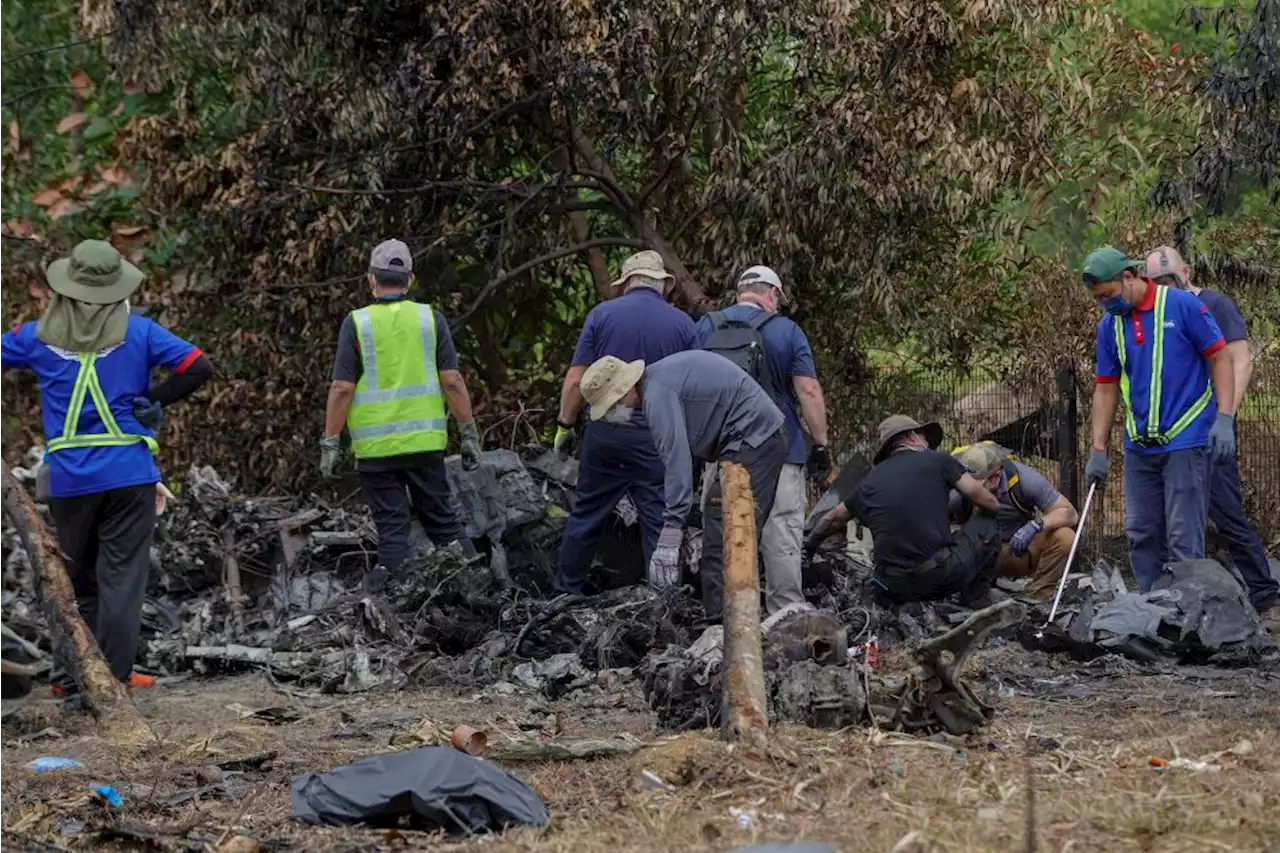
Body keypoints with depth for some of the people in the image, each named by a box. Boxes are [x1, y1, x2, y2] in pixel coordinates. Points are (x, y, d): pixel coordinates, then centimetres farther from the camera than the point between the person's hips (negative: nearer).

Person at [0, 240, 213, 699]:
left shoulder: (39, 336, 1)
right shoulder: (138, 332, -3)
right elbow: (199, 367, -8)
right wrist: (154, 401, 0)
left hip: (67, 480, 2)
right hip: (129, 473, -2)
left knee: (74, 576, 15)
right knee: (121, 575, 2)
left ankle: (70, 674, 17)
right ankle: (114, 676, 0)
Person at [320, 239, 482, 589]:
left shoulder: (356, 323, -4)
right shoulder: (430, 318, 1)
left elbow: (341, 389, -8)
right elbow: (452, 381, -4)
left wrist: (330, 443, -2)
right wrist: (469, 433, 2)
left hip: (374, 446, -1)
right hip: (424, 440, 2)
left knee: (391, 528, 4)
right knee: (442, 520, 12)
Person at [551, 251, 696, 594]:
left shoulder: (602, 314, 1)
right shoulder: (683, 324, 2)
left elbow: (576, 379, -2)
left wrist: (564, 426, 7)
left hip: (604, 432, 1)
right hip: (657, 436, -1)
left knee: (587, 515, 13)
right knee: (659, 523, 2)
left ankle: (565, 590, 21)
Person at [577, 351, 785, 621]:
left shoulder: (658, 393, -16)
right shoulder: (660, 377, 16)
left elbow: (677, 461, -24)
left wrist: (670, 535, -26)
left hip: (752, 441, -11)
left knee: (723, 546, -15)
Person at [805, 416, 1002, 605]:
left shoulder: (871, 480, 16)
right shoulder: (939, 461, 4)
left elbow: (833, 519, 30)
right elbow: (989, 503, 5)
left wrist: (809, 545, 49)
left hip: (895, 586, 5)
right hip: (940, 575, -5)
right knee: (986, 524, 18)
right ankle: (975, 599, 12)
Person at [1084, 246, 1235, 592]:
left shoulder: (1182, 305, -7)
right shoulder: (1109, 326, 8)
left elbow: (1219, 358, -6)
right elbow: (1106, 389, 12)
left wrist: (1224, 418, -15)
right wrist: (1098, 451, 7)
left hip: (1186, 442, -6)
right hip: (1139, 447, 6)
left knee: (1183, 538, -6)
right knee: (1142, 535, 9)